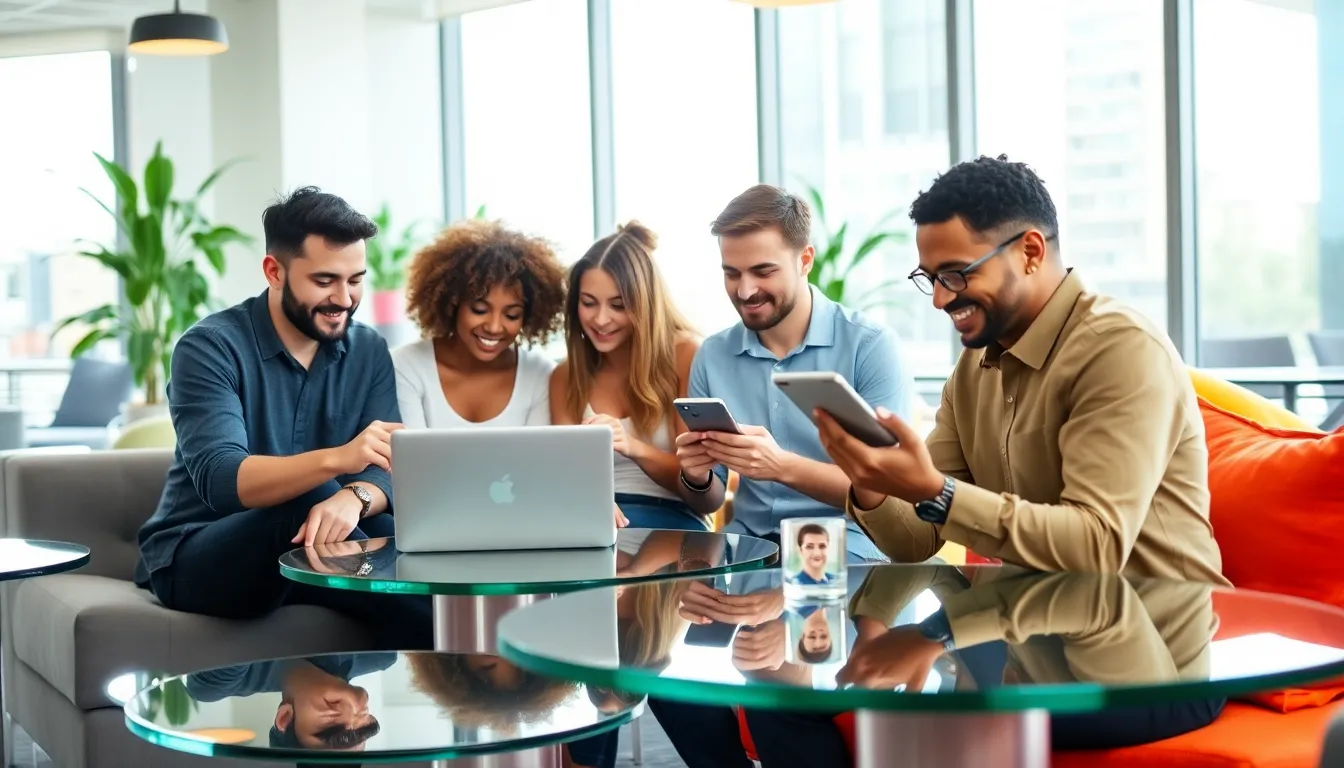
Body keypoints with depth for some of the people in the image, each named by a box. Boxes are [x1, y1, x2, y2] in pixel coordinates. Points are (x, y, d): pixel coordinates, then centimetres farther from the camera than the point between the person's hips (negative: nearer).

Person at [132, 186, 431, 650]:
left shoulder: (369, 351, 2)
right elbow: (219, 480, -27)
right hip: (194, 558, -4)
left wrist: (354, 497, -35)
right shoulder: (210, 348, -13)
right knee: (307, 504, -34)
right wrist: (337, 458, -44)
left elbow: (384, 474, -9)